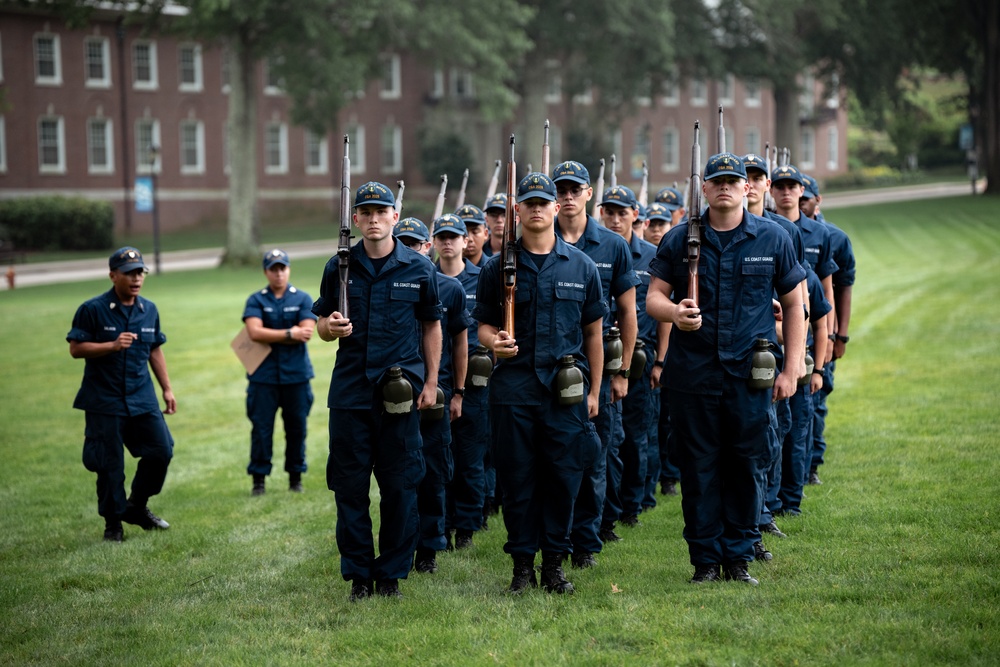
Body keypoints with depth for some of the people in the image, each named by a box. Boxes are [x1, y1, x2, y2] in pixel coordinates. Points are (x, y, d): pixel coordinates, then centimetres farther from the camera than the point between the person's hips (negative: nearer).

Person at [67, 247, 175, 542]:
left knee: (161, 450, 0)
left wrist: (167, 389, 14)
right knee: (110, 464, 1)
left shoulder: (149, 309, 8)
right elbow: (76, 348, -11)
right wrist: (113, 345, -22)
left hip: (142, 397, 5)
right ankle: (113, 522, 17)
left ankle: (137, 507, 21)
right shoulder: (92, 310, -9)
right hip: (105, 401, -5)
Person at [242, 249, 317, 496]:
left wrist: (270, 336, -11)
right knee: (261, 428, 0)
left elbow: (307, 332, -10)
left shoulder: (302, 299, 4)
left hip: (296, 374, 1)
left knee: (297, 427, 7)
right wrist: (290, 334, -13)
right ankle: (259, 479, 8)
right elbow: (254, 332, -13)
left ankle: (296, 476, 18)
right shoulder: (256, 300, 3)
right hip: (263, 375, -1)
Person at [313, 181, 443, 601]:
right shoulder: (339, 268, 6)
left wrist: (430, 382, 5)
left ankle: (391, 574, 12)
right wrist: (331, 328, -12)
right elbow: (321, 323, 12)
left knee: (400, 486, 2)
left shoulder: (419, 269, 3)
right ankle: (358, 575, 13)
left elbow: (432, 326, 11)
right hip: (349, 390, 1)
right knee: (349, 486, 3)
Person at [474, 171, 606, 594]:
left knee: (563, 476, 1)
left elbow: (593, 333, 12)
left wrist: (594, 390, 8)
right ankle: (522, 563, 11)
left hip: (566, 387, 1)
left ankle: (554, 562, 11)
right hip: (513, 385, 0)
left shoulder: (581, 266, 9)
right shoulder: (498, 267, 7)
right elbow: (484, 324, 10)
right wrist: (493, 341, -14)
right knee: (517, 476, 2)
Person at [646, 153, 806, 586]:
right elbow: (653, 297, 5)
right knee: (698, 467, 3)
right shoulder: (680, 239, 5)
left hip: (750, 375, 0)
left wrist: (791, 369, 2)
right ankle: (705, 559, 11)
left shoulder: (773, 239, 5)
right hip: (692, 372, 0)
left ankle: (739, 555, 15)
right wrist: (673, 312, -20)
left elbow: (794, 304, 8)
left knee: (745, 465, 4)